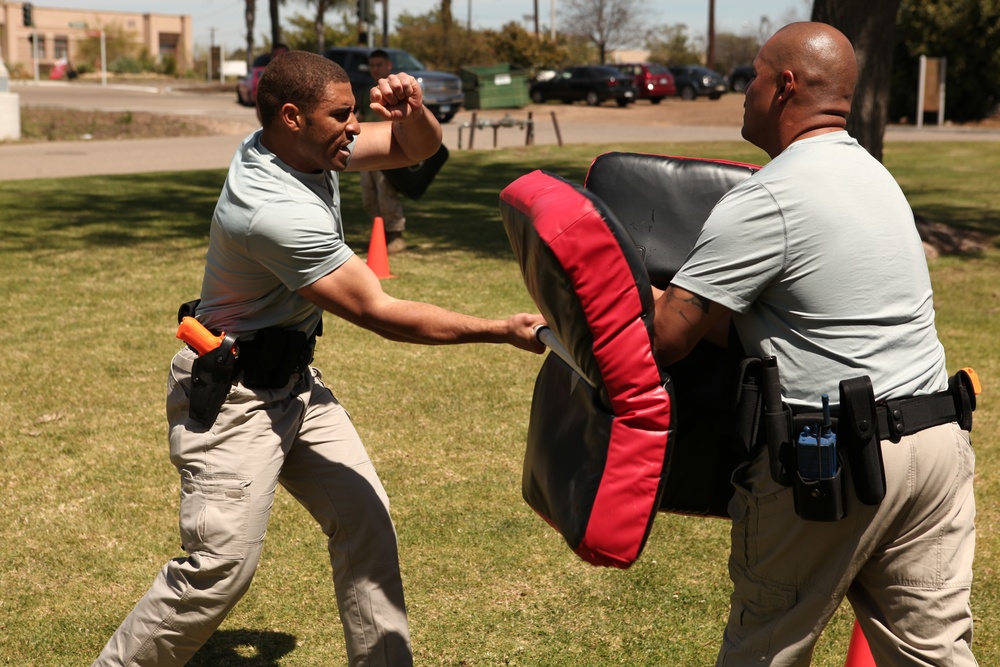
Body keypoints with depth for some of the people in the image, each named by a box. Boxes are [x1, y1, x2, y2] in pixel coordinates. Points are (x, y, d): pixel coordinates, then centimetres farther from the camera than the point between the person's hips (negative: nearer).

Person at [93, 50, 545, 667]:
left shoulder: (311, 146, -2)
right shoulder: (276, 212, -29)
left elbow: (417, 148, 10)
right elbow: (379, 314, -26)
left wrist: (412, 111, -16)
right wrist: (503, 332, -21)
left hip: (294, 377, 9)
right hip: (234, 398, -9)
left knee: (363, 517, 5)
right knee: (223, 562, -12)